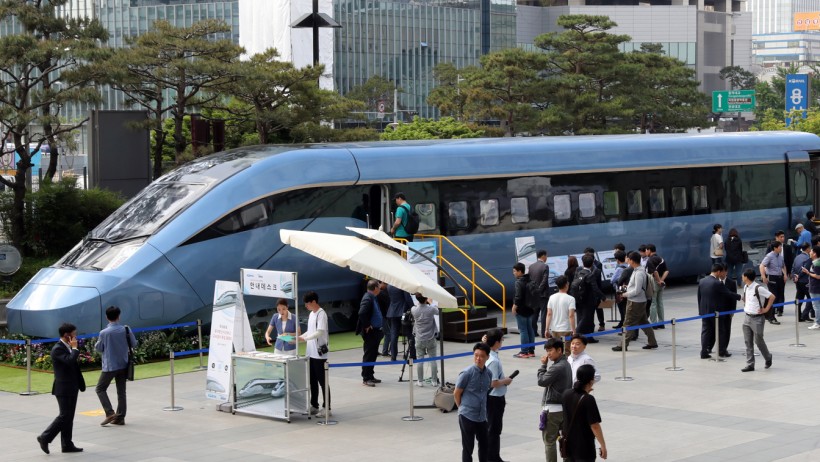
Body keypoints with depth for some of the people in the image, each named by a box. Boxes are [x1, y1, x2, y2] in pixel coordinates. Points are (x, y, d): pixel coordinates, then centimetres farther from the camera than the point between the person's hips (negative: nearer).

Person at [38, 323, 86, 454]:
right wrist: (74, 348, -19)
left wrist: (80, 384, 18)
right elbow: (70, 361, -33)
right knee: (64, 416, -7)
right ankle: (45, 437, 2)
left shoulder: (68, 347, 13)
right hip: (64, 389, -9)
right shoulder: (58, 349, -17)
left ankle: (67, 444, 15)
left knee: (69, 417, 11)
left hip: (72, 388, 9)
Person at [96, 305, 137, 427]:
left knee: (100, 389, 9)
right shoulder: (126, 330, -6)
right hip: (123, 365, 4)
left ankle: (110, 413, -5)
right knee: (121, 391, 11)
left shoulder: (104, 333, -14)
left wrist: (96, 345, 19)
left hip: (109, 366, -4)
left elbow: (99, 348, -2)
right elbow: (134, 344, 5)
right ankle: (120, 417, 10)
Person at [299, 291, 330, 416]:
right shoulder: (311, 314, 14)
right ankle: (314, 406, 21)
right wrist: (299, 337, 8)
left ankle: (326, 408, 2)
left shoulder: (321, 314, -14)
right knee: (312, 381, 13)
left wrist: (305, 338, -28)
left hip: (319, 353, -9)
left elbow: (320, 332, -23)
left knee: (322, 381, -3)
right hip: (311, 353, 9)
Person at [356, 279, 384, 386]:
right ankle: (366, 379, 1)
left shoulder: (372, 298, 12)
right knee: (368, 355, -4)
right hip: (370, 332, -10)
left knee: (373, 355, 15)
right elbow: (361, 313, -31)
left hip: (375, 332, 10)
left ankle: (370, 376, 23)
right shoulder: (368, 299, -19)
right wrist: (367, 326, -22)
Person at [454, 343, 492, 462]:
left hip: (482, 416, 6)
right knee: (468, 448, 3)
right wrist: (463, 408, 5)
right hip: (467, 416, -6)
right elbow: (456, 393, -6)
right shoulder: (467, 373, -14)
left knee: (484, 445, 15)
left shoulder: (488, 373, 2)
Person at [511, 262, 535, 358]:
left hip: (521, 309, -8)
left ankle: (524, 351, -3)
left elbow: (518, 296, -21)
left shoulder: (519, 282, -17)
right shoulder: (529, 280, 9)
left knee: (523, 330, -5)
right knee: (530, 329, 12)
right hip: (529, 308, 8)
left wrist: (515, 306, -11)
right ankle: (531, 350, 16)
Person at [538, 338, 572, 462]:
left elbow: (541, 381, -14)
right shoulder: (566, 364, 10)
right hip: (564, 407, 9)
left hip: (552, 408, -9)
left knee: (549, 441, -2)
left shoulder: (557, 367, -20)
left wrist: (543, 365, -7)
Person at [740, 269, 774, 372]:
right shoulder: (745, 287, 7)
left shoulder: (758, 288, -18)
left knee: (758, 341, 3)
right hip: (747, 317, 7)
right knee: (748, 342, 5)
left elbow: (772, 297, -17)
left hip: (757, 318, -7)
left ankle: (768, 358, 28)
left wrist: (766, 309, -13)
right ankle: (750, 365, 8)